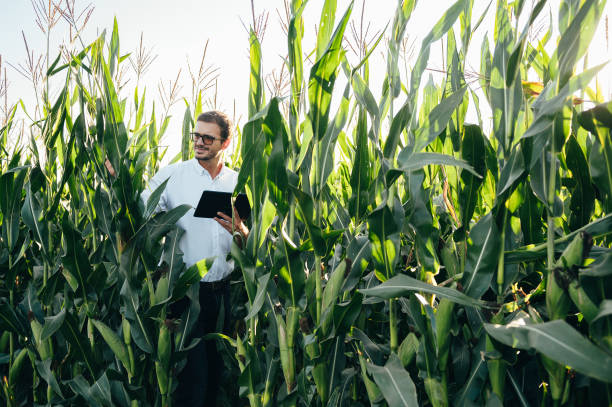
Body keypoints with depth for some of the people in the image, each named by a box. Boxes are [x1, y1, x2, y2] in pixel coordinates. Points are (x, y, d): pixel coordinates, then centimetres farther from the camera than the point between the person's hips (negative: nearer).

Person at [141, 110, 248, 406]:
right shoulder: (171, 176, 0)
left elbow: (250, 245, 7)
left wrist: (238, 230, -14)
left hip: (222, 291, 3)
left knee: (216, 369, 16)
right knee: (193, 374, -1)